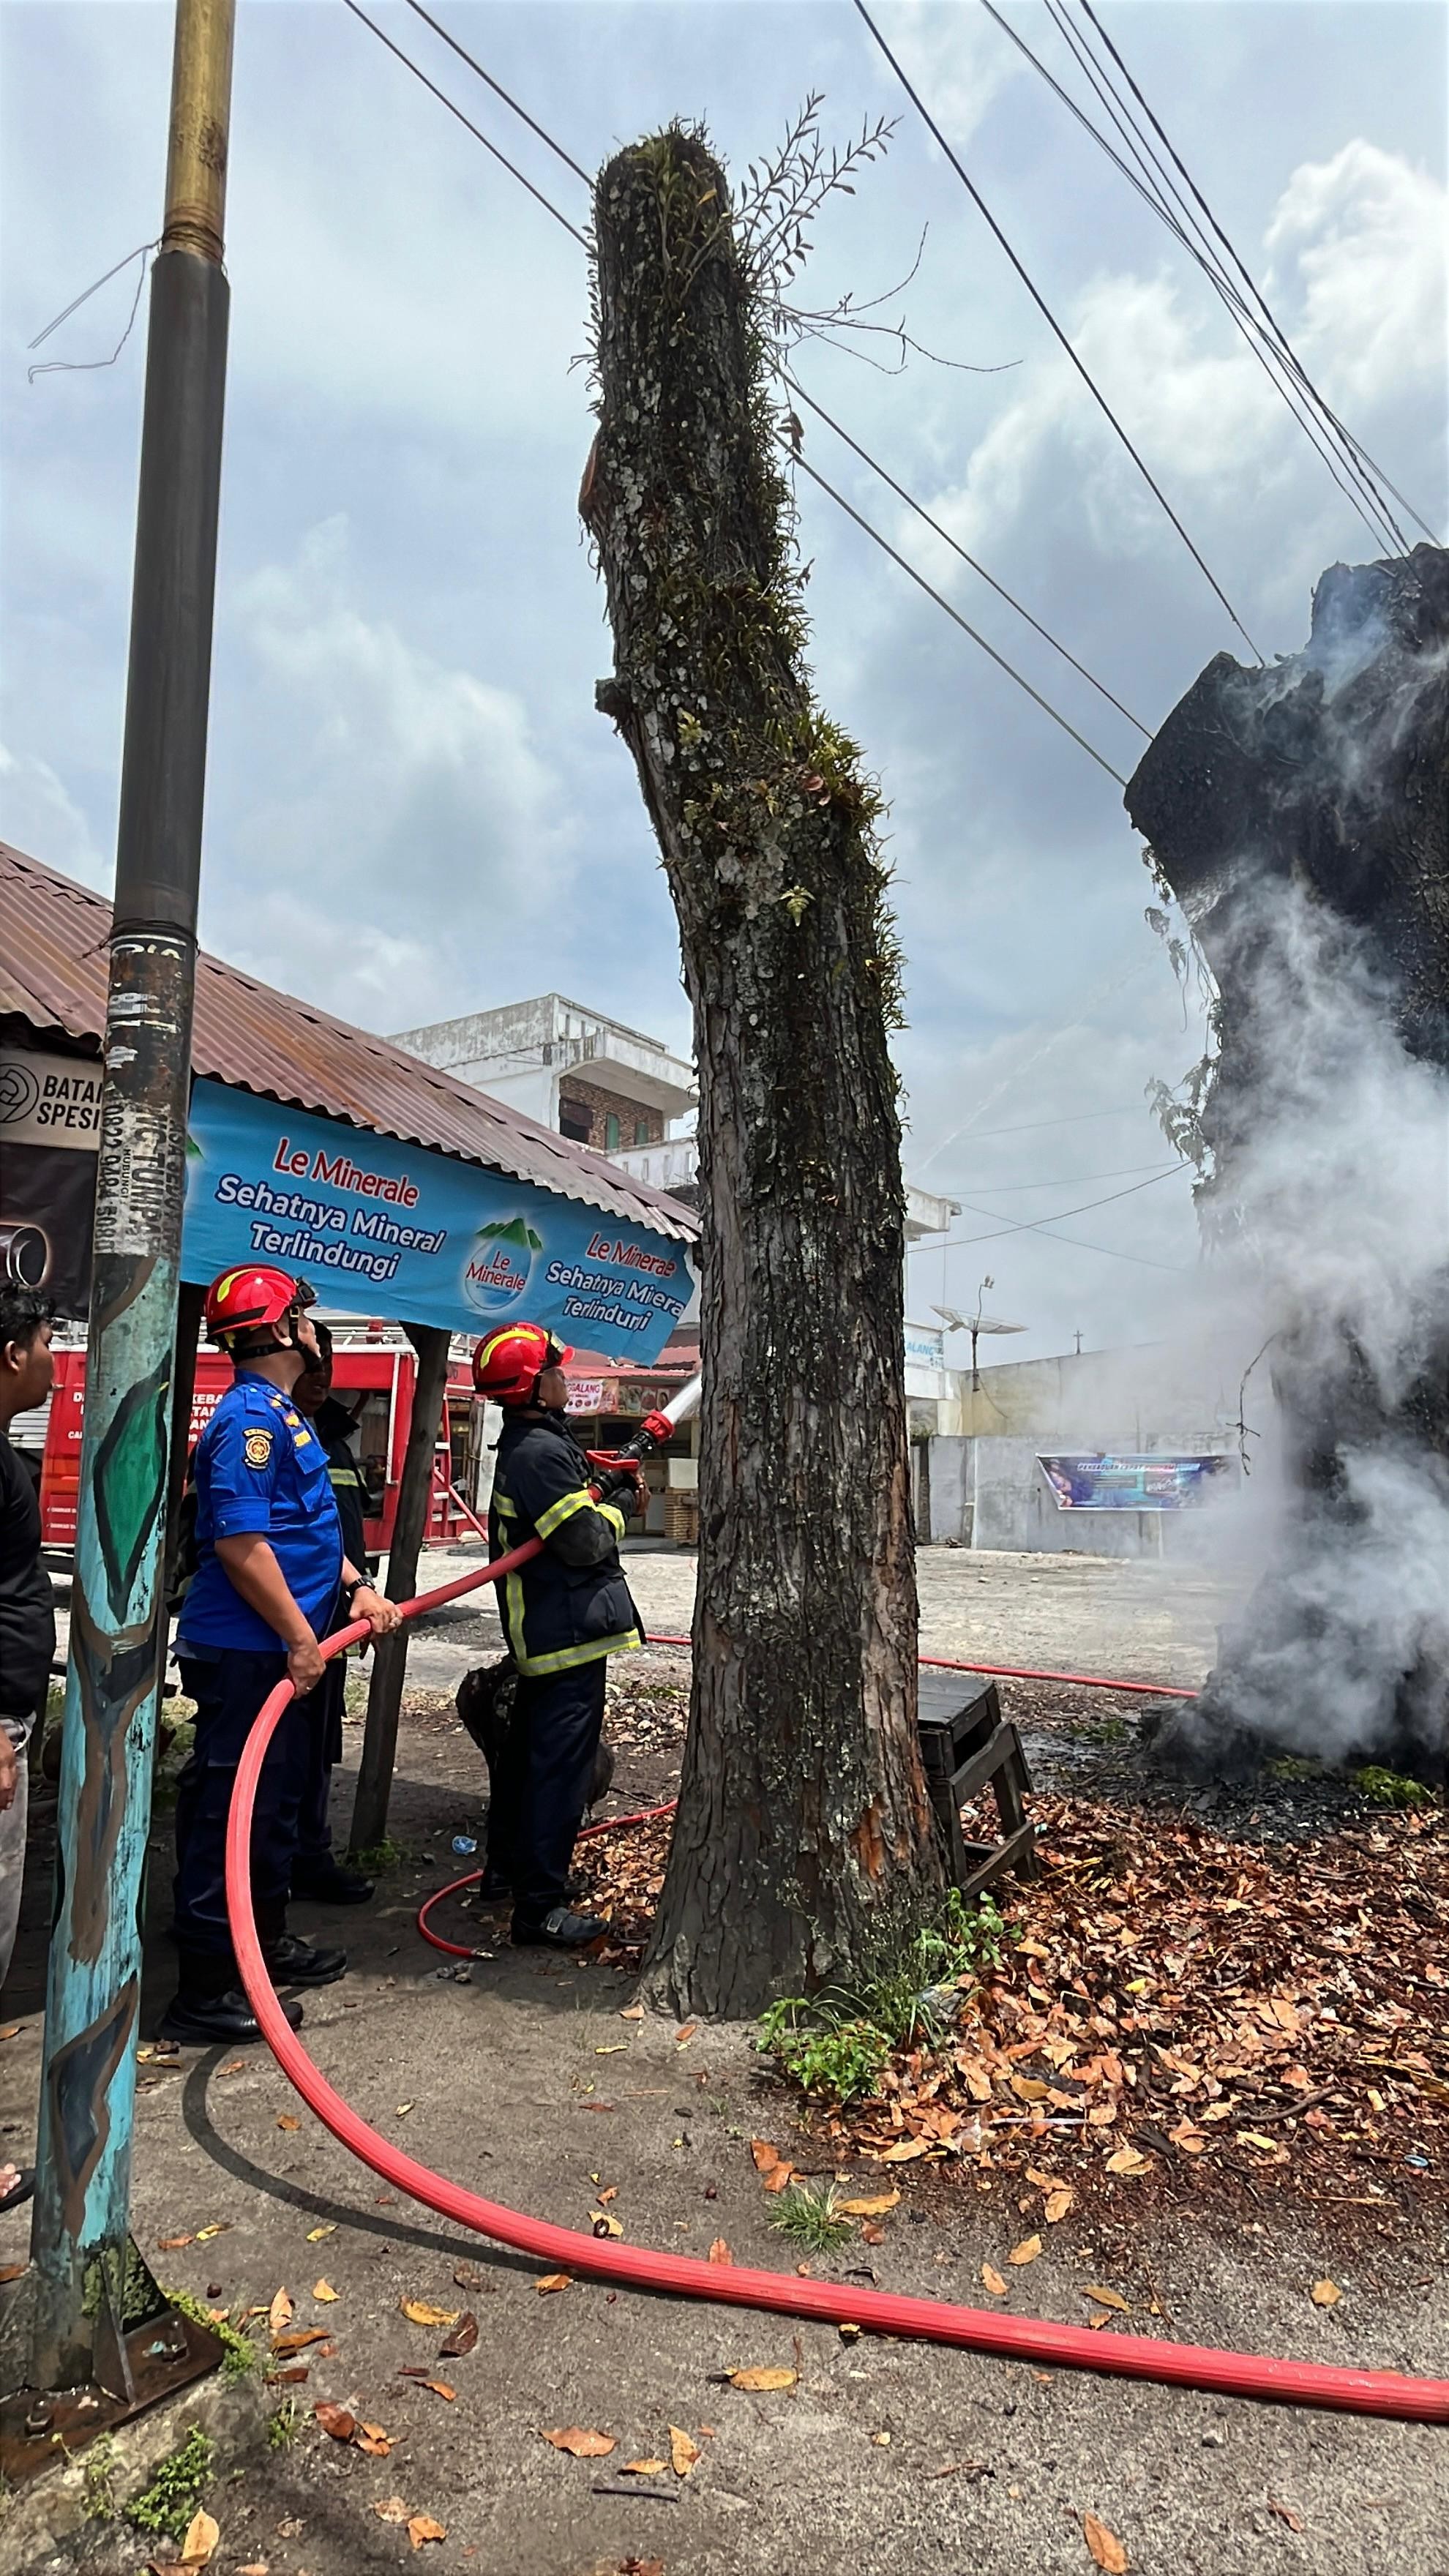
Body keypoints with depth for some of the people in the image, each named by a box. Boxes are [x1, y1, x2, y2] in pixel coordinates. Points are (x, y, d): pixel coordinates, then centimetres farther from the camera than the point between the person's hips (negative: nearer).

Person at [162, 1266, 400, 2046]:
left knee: (276, 1804, 21)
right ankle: (205, 1990, 7)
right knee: (231, 1812, -3)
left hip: (280, 1652, 11)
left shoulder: (280, 1413, 15)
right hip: (246, 1653, -11)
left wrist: (357, 1587, 12)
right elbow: (239, 1541, -26)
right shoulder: (251, 1416, -18)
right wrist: (299, 1638, -21)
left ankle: (266, 1942, 36)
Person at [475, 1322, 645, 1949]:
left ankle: (520, 1868, 36)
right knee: (561, 1767, -6)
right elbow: (588, 1542, -21)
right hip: (570, 1633, -11)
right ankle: (540, 1906, -1)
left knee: (532, 1758, 22)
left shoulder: (524, 1445, 14)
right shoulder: (542, 1453, -20)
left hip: (540, 1631, 11)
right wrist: (621, 1506, -4)